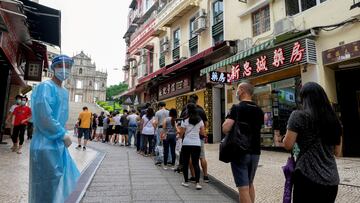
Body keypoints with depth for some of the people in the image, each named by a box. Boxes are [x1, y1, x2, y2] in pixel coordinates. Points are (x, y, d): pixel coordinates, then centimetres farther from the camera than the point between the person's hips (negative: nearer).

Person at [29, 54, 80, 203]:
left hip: (59, 144, 9)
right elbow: (44, 117, -22)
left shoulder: (65, 92, 13)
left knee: (66, 181, 17)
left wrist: (62, 134, 10)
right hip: (45, 145, -9)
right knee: (46, 188, 3)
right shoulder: (45, 87, -14)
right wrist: (63, 134, -14)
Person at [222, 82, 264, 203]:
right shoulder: (259, 110, 7)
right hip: (255, 152, 7)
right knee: (250, 184, 22)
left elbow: (225, 129, -22)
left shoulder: (237, 108, -13)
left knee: (243, 188, -1)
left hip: (240, 152, -7)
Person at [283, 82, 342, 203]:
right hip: (332, 179, 6)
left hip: (308, 176, -6)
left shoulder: (299, 115, -11)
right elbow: (336, 149, 18)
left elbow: (288, 145, -11)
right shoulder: (333, 118, 9)